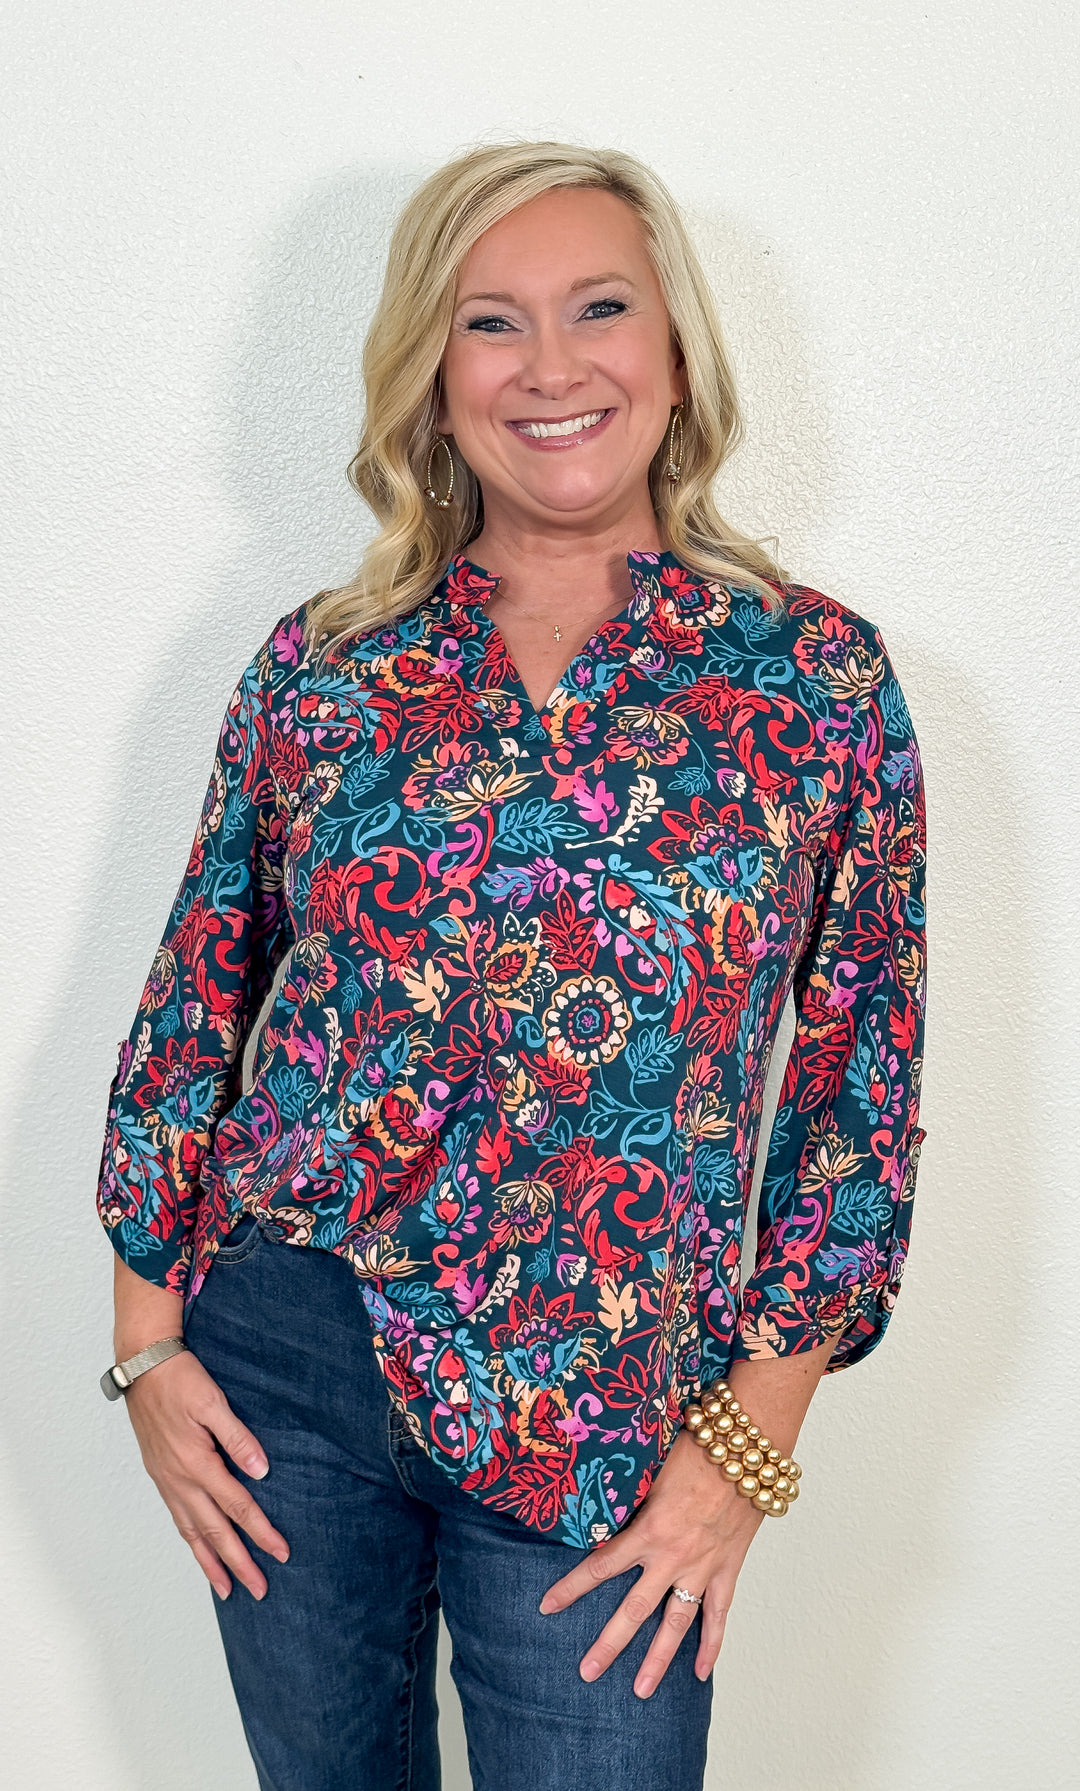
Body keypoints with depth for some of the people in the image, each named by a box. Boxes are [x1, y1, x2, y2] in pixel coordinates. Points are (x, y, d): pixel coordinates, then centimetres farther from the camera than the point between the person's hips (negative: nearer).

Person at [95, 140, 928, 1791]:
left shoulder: (820, 675, -6)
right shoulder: (317, 667, -1)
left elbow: (863, 1083, -4)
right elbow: (195, 1004, 5)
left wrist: (749, 1442, -6)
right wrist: (148, 1336, 2)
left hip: (605, 1420, -2)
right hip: (279, 1355, 2)